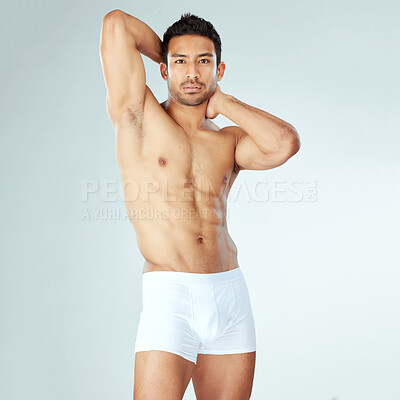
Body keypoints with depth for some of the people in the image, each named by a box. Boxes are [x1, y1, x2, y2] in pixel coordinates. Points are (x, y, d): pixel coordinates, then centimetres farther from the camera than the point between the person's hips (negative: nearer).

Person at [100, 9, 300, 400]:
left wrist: (221, 101, 3)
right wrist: (168, 56, 15)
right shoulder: (138, 115, 4)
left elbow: (285, 142, -7)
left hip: (231, 293, 4)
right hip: (169, 294, -4)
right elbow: (116, 22, -2)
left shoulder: (230, 141, 14)